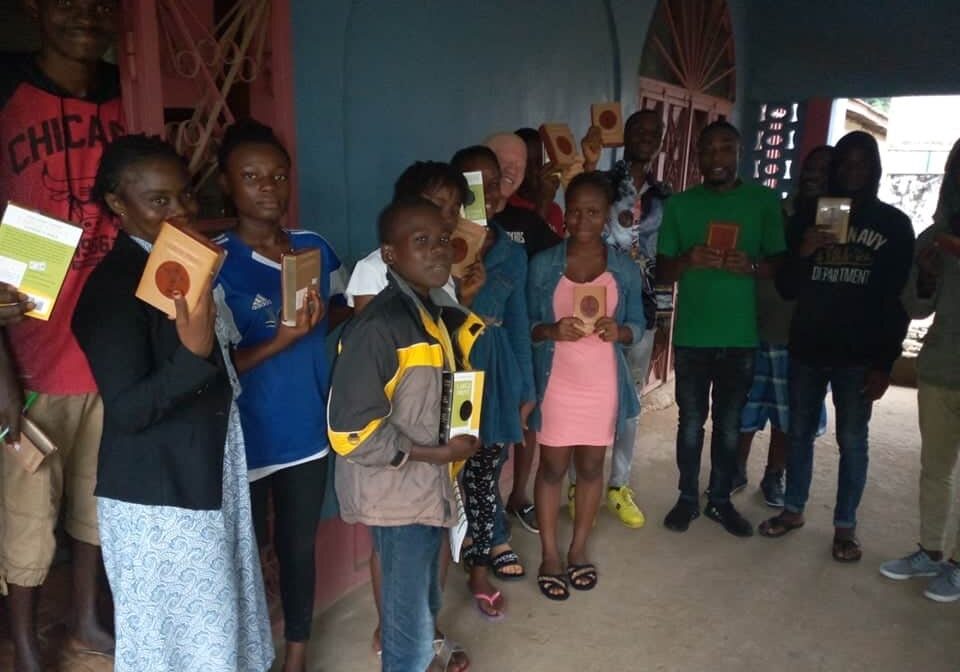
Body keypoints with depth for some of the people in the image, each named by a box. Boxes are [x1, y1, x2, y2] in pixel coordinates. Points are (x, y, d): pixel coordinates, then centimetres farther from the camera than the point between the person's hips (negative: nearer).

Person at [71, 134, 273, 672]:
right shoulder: (113, 286, -19)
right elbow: (126, 411, -23)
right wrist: (194, 352, -34)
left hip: (209, 478, 8)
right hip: (157, 498, -8)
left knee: (220, 627, 21)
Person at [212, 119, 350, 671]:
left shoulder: (316, 248, 1)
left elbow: (345, 318, 13)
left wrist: (325, 319, -8)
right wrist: (285, 338, -27)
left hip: (309, 429, 4)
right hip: (247, 437, -4)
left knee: (300, 544, 18)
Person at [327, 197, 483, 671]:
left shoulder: (439, 312, 2)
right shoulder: (377, 327, -24)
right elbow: (351, 431, -26)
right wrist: (436, 454, -20)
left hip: (431, 484, 8)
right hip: (398, 492, -8)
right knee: (408, 607, 7)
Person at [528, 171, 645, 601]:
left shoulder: (625, 269, 0)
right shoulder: (543, 265, -4)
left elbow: (637, 326, 5)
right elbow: (525, 325, -1)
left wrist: (619, 331, -17)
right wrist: (551, 330, -21)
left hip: (602, 385, 2)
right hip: (556, 383, -1)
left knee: (591, 466, 12)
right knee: (552, 467, 7)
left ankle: (578, 550, 31)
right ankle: (550, 556, 23)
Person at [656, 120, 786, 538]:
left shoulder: (765, 201, 3)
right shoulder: (679, 205, 3)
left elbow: (781, 263, 4)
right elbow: (662, 273, 2)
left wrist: (752, 265, -18)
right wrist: (688, 260, -19)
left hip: (741, 336, 0)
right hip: (692, 335, 0)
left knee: (729, 426, 11)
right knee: (691, 423, 9)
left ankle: (721, 500, 27)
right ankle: (687, 498, 24)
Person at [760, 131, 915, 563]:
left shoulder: (893, 224, 2)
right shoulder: (808, 217, 6)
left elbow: (899, 300, 1)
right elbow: (785, 289, 4)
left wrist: (885, 362, -5)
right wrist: (804, 252, -15)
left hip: (858, 355, -2)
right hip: (806, 348, 2)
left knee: (852, 440, 4)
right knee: (800, 432, 10)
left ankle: (845, 526, 18)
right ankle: (793, 510, 25)